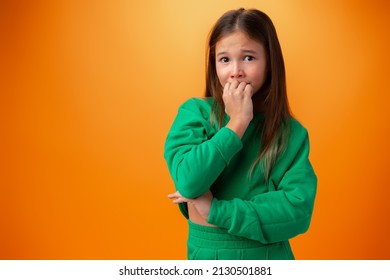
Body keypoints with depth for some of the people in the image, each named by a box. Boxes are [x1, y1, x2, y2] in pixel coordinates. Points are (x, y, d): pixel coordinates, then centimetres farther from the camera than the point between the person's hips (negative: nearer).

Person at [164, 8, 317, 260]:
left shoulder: (291, 133, -9)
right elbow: (187, 182, -20)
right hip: (206, 253, 0)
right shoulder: (194, 112, -9)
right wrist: (237, 122, -21)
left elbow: (299, 209, -17)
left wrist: (216, 210, -19)